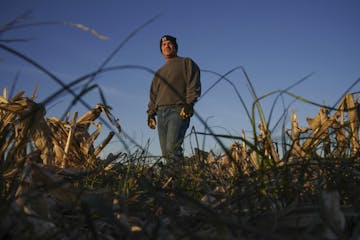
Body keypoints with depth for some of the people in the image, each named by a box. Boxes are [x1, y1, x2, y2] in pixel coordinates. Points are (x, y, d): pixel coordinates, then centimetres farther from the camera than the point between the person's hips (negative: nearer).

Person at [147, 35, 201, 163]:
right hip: (161, 113, 6)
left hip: (178, 110, -6)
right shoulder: (159, 72, 30)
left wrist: (189, 103, -15)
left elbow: (194, 85, -1)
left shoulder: (186, 63, 12)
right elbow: (153, 95, 28)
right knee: (165, 152, -2)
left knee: (172, 148, -22)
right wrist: (150, 113, 15)